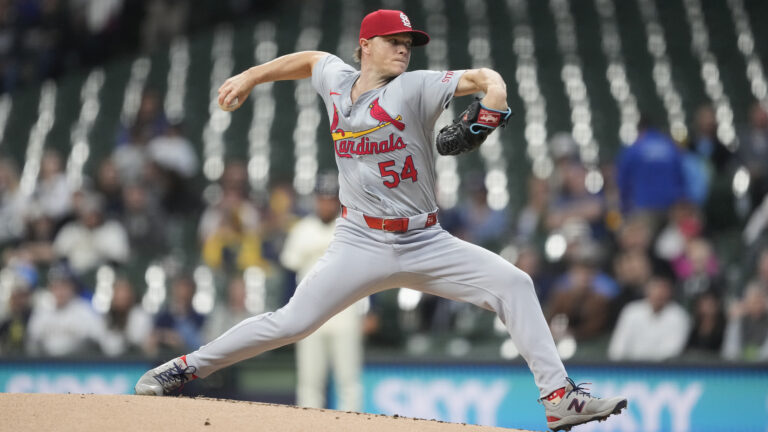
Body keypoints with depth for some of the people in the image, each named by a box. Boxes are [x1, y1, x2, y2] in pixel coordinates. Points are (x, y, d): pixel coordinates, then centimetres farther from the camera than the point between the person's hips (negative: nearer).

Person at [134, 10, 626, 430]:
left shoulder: (414, 88, -5)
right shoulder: (337, 79, 5)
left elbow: (482, 77, -15)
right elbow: (311, 59, 28)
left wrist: (492, 102, -37)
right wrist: (249, 77, 24)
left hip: (426, 244, 0)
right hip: (361, 243, 0)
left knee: (513, 283, -15)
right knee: (291, 323, -10)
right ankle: (188, 366, 5)